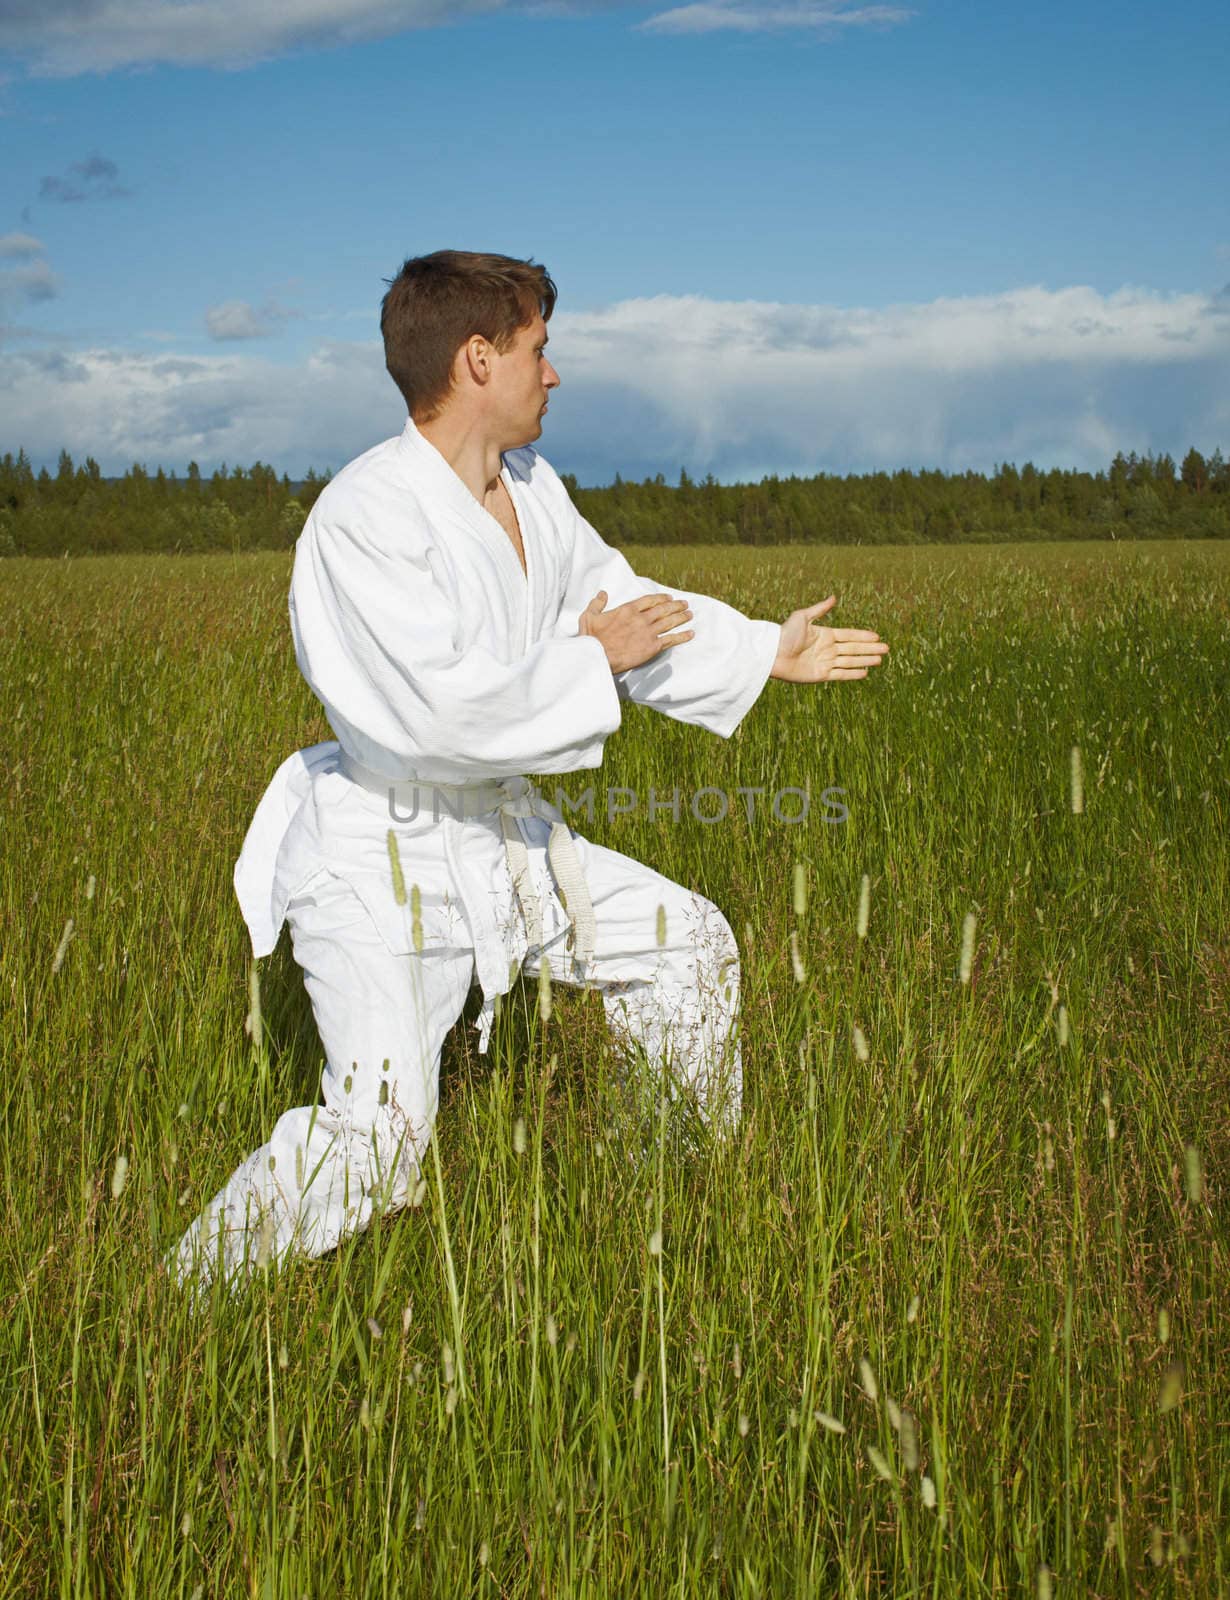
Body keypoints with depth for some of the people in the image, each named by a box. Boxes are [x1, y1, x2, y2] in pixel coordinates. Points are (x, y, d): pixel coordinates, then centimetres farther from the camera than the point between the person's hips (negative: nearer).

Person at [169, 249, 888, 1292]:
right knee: (378, 1137, -15)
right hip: (381, 856, -9)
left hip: (500, 831, 9)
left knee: (690, 942, 15)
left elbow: (620, 602, 19)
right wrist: (589, 657, -19)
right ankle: (191, 1293, 7)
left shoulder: (531, 491, 4)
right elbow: (443, 707, -32)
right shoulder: (364, 519, -24)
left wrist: (769, 652, 21)